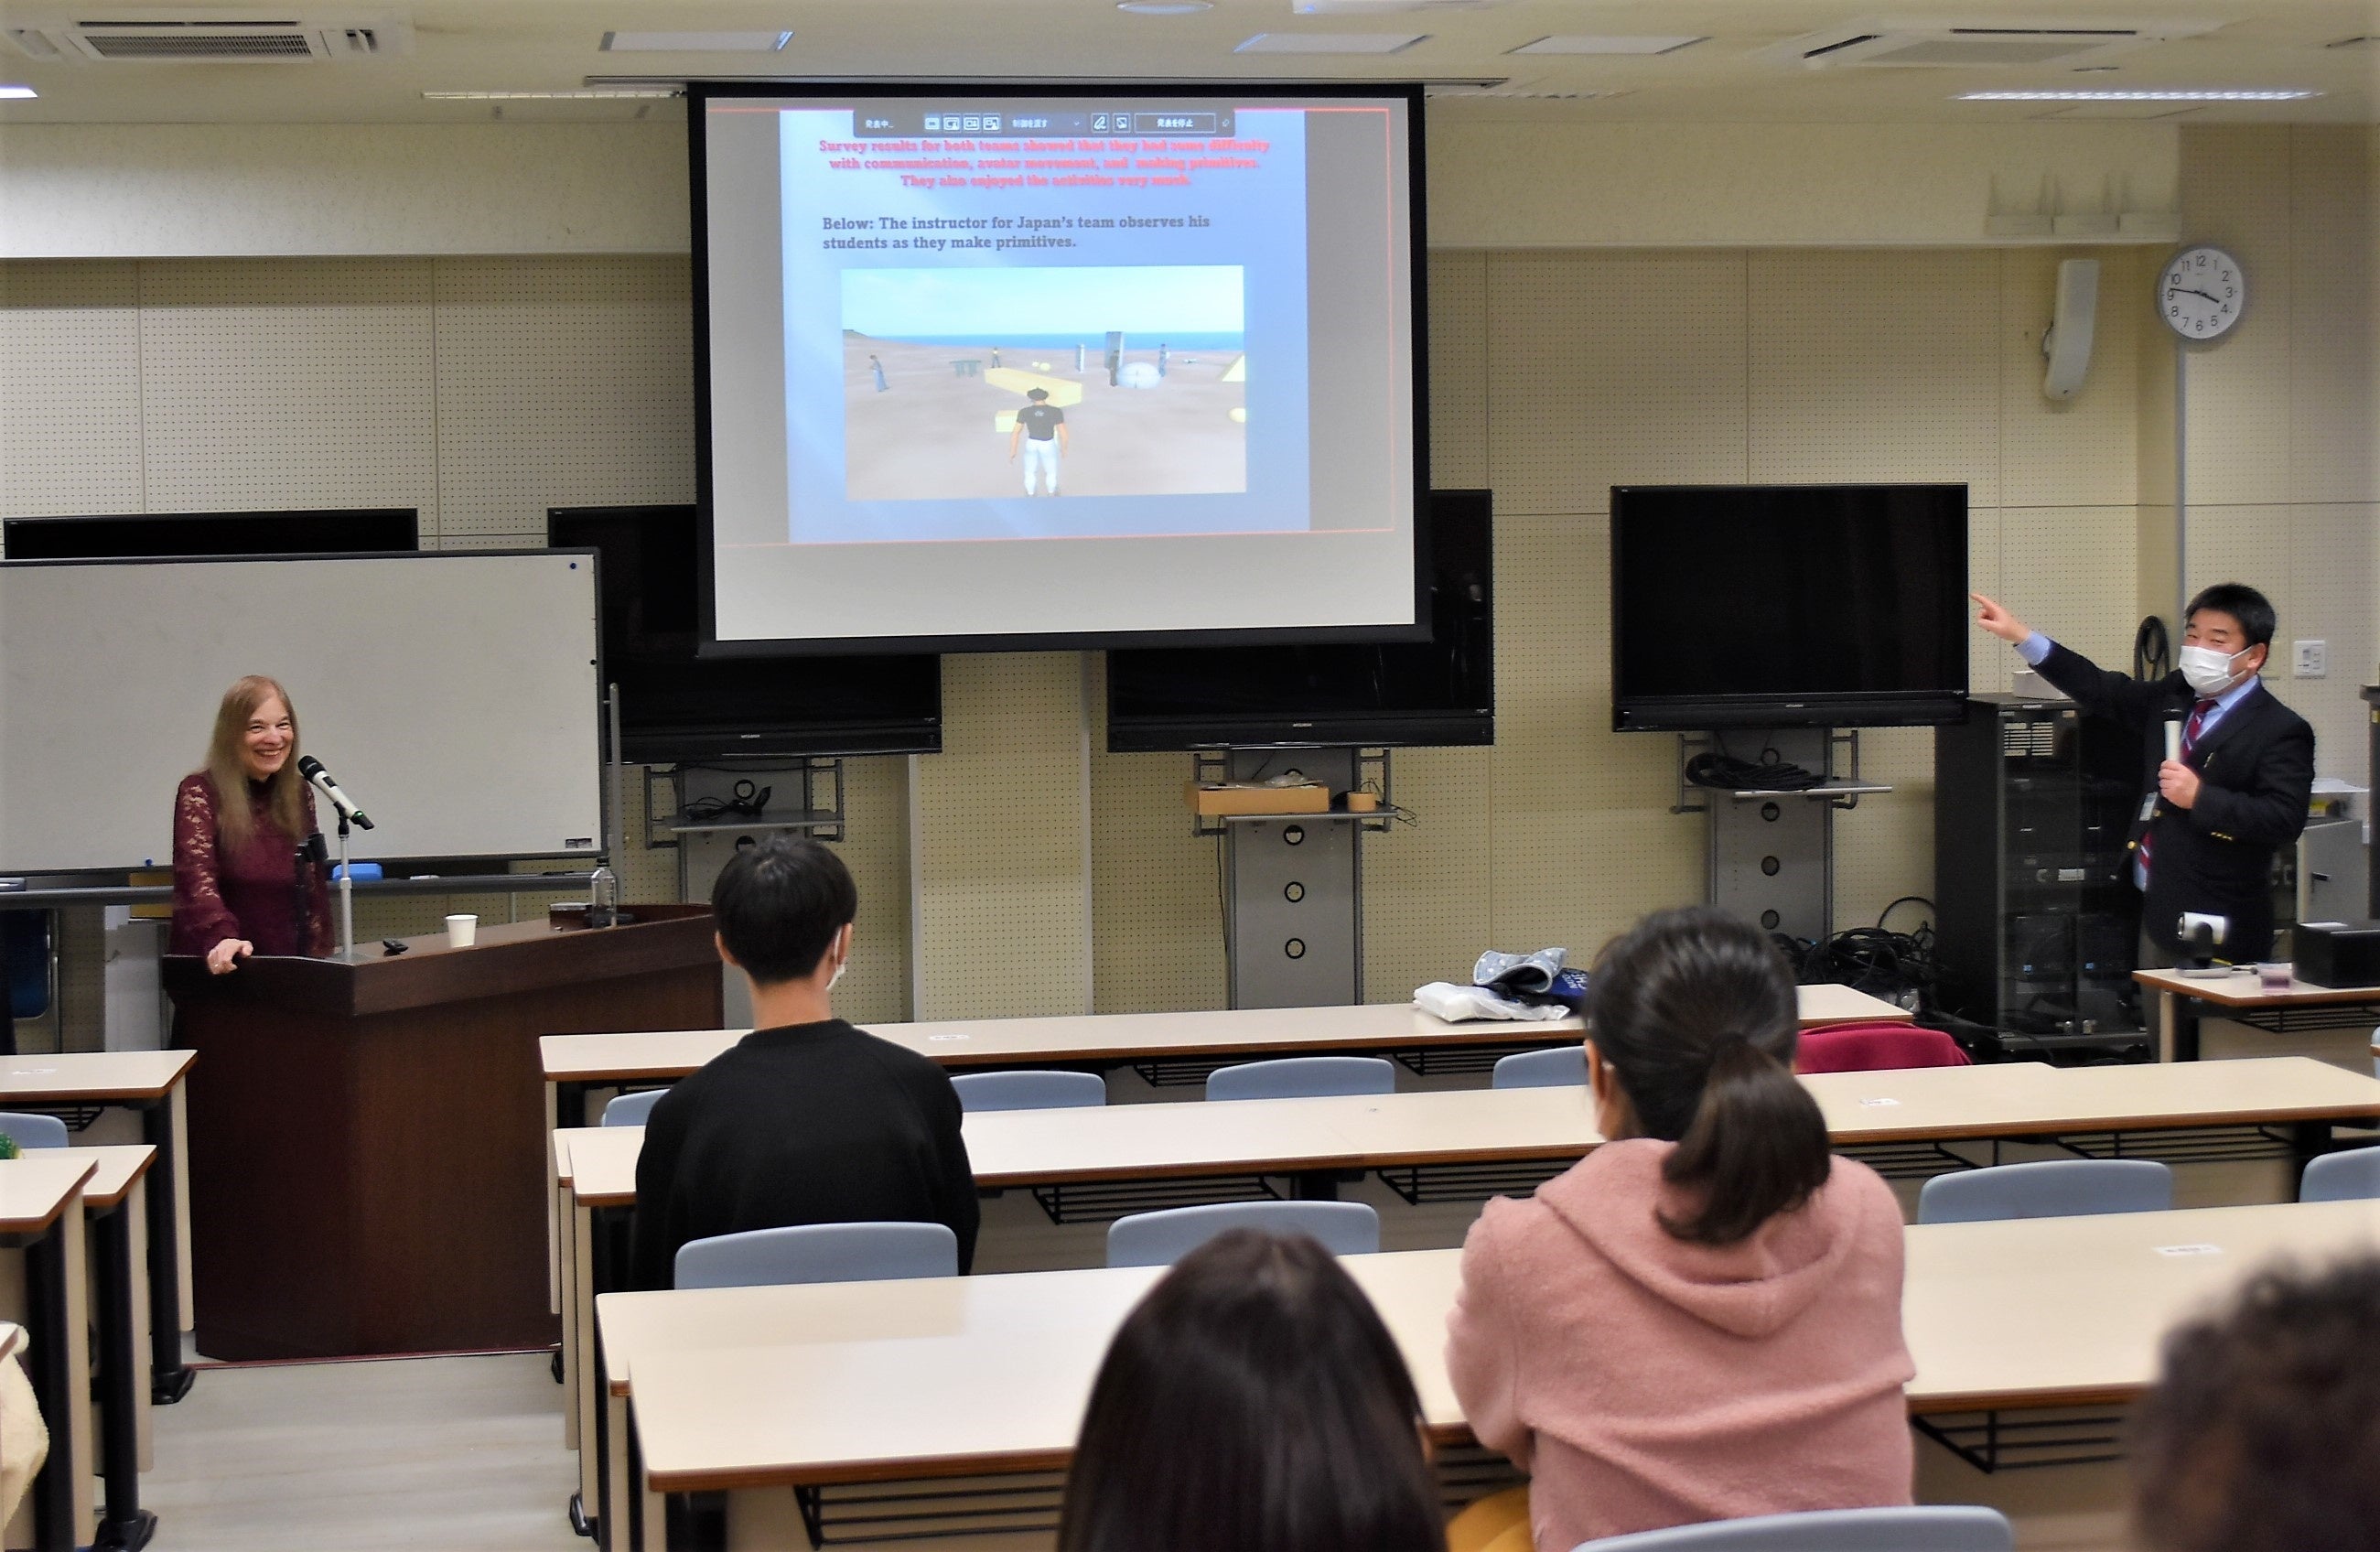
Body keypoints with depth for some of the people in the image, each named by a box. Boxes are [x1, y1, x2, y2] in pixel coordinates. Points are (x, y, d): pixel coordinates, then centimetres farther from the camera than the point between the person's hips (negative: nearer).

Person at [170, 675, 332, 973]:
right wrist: (222, 938, -38)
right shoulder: (199, 793, -8)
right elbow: (196, 878, -22)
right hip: (213, 970, -4)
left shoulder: (299, 794, 7)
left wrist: (320, 961, 4)